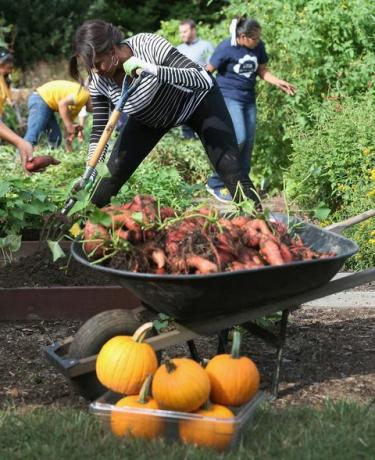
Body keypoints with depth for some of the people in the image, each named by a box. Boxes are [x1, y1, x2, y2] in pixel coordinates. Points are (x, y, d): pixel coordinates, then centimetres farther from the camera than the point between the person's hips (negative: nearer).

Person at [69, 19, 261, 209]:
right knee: (114, 172, -5)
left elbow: (204, 80, -42)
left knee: (230, 170, -16)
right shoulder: (98, 82, -23)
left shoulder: (148, 44, -36)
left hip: (197, 99, -4)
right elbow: (99, 132, -16)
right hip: (150, 116, 4)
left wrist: (151, 69, -53)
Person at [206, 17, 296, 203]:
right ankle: (216, 183, -7)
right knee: (238, 138, -18)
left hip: (249, 99, 6)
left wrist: (278, 83, -3)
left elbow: (262, 71, 12)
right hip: (229, 97, -6)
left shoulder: (259, 47, -1)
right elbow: (208, 72, -10)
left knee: (249, 142, 4)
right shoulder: (226, 48, -16)